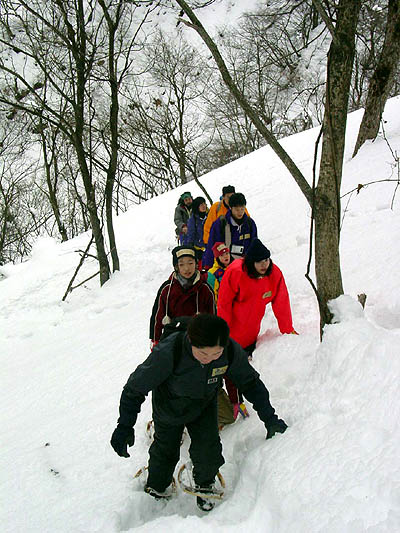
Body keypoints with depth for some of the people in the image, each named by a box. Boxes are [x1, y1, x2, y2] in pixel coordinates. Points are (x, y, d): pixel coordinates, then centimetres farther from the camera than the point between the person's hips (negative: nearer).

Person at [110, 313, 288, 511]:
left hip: (204, 405, 2)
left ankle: (204, 486, 28)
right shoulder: (168, 353, -41)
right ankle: (156, 486, 47)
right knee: (166, 450, 13)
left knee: (208, 450, -7)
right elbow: (135, 387, -26)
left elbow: (251, 383, -10)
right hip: (169, 406, -2)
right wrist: (125, 426, -26)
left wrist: (269, 417, -6)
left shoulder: (232, 351, -31)